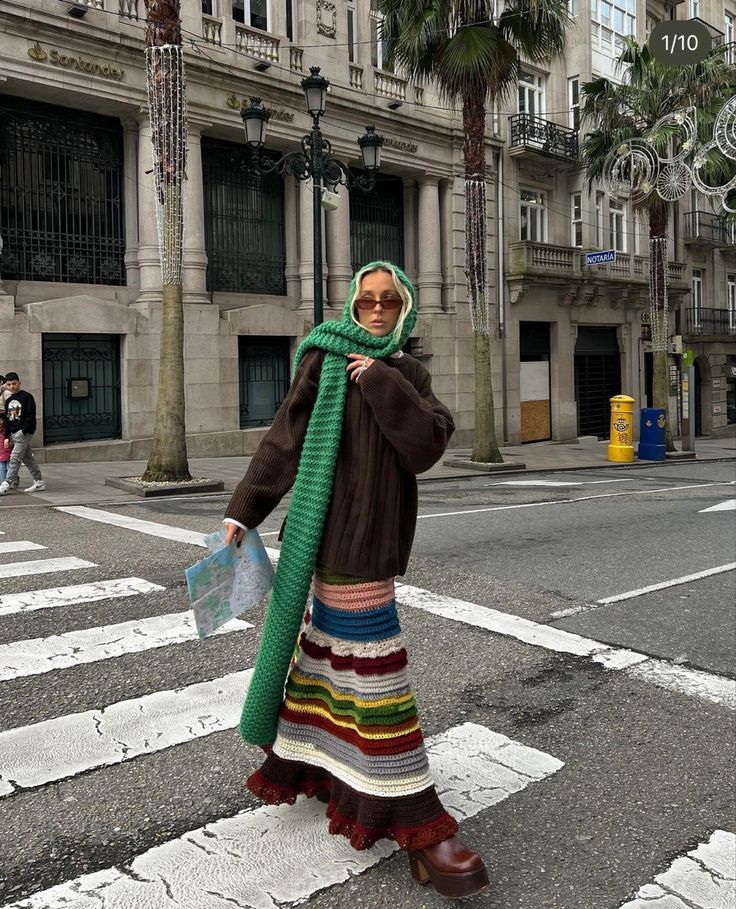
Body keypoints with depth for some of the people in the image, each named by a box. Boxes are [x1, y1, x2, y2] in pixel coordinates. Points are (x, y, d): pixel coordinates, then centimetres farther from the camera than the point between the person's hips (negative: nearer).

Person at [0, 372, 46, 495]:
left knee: (15, 458, -11)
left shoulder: (27, 397, -6)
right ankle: (39, 482, 15)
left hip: (24, 432, -8)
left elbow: (30, 416, -12)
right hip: (14, 434, 8)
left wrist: (23, 432, -17)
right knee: (28, 458, 10)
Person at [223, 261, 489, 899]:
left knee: (330, 648, 13)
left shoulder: (407, 373, 11)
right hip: (339, 530, -4)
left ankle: (299, 760, 28)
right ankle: (414, 824, 9)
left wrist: (381, 382, -12)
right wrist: (243, 511, -5)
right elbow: (284, 439, -3)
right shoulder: (325, 361, 0)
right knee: (371, 664, -1)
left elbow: (429, 444, -6)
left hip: (377, 533, 4)